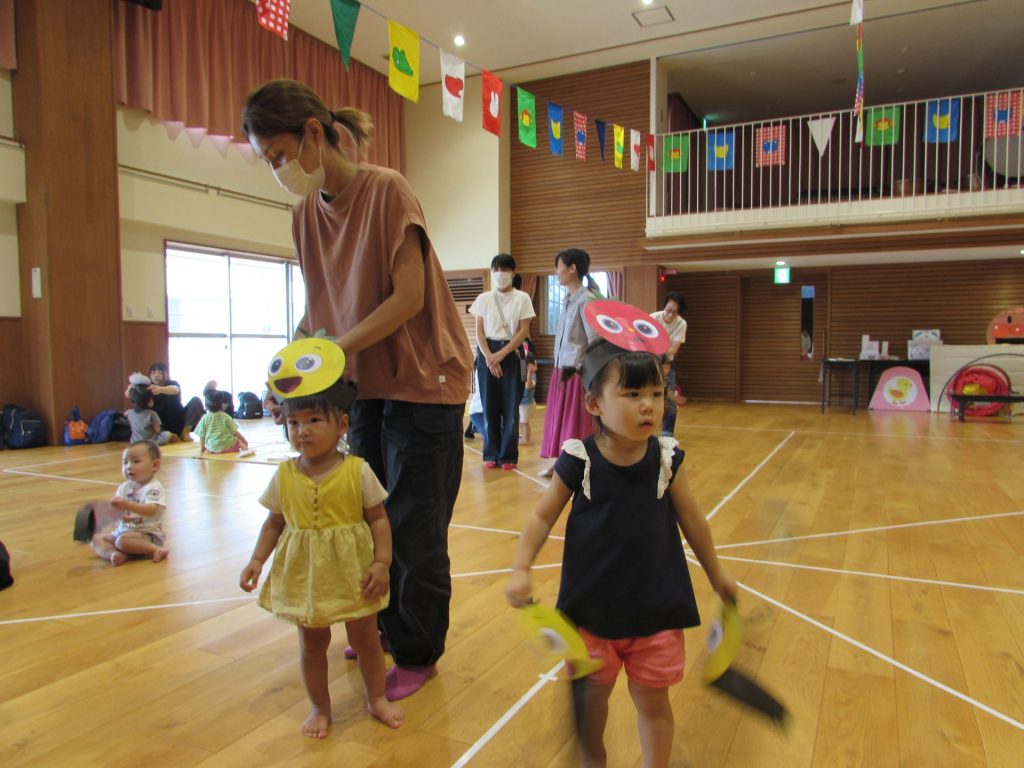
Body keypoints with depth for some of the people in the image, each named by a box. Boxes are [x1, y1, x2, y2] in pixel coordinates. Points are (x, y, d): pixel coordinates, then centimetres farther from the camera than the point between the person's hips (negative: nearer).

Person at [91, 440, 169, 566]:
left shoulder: (154, 488, -16)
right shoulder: (124, 487, 8)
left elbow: (151, 510, -30)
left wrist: (127, 505, -42)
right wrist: (115, 506, -22)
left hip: (148, 534, -9)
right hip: (123, 530, 9)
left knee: (123, 540, -33)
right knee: (97, 538, 0)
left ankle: (156, 549, -20)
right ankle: (117, 554, -26)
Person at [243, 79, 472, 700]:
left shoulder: (387, 190, -13)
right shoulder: (307, 211, 7)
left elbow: (409, 297, -19)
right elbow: (323, 307, 7)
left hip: (422, 381, -7)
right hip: (367, 386, 7)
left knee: (413, 531, 1)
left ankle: (419, 654, 21)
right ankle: (386, 631, 35)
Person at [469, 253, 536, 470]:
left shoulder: (522, 298, 2)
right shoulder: (483, 299, 8)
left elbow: (524, 331, -4)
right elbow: (479, 331, 4)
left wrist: (501, 354, -13)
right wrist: (489, 356, -12)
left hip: (511, 354, -2)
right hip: (487, 354, 2)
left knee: (510, 406, -1)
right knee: (489, 405, 2)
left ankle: (508, 455, 8)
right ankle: (491, 454, 12)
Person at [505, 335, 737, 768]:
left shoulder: (667, 460, -9)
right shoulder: (578, 461, -15)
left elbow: (692, 521, 4)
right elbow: (543, 516, -5)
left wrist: (716, 574, 15)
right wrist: (521, 570, -16)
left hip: (656, 606, 1)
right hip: (592, 606, 0)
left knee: (652, 699, 14)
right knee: (593, 691, 19)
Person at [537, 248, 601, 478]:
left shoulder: (586, 299, -14)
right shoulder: (568, 300, 11)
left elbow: (595, 341, -18)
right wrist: (559, 368, 11)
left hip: (577, 372, -8)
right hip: (562, 370, 8)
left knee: (576, 422, 1)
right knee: (559, 418, 15)